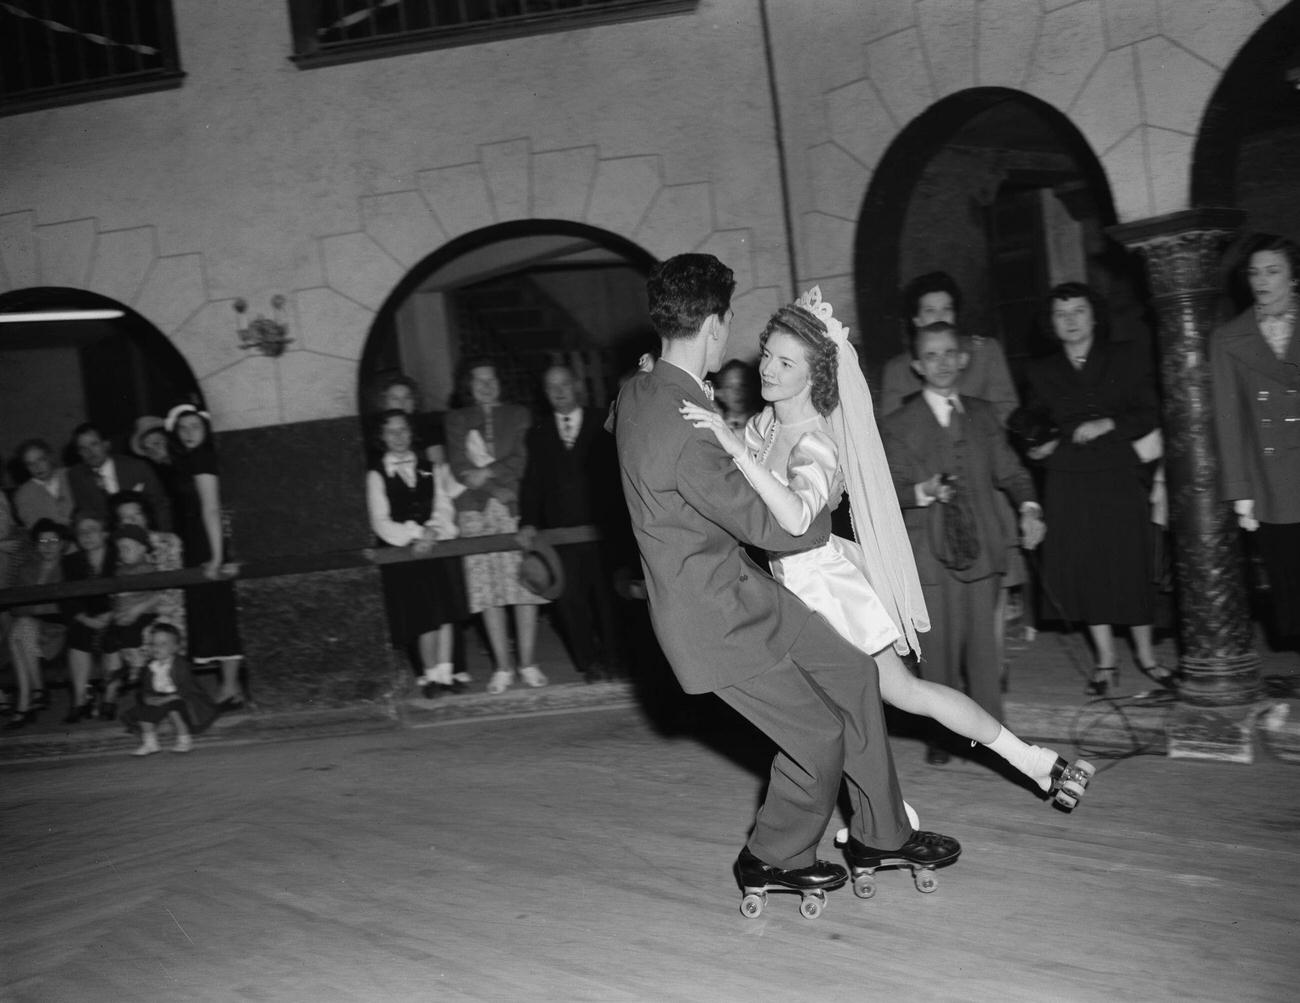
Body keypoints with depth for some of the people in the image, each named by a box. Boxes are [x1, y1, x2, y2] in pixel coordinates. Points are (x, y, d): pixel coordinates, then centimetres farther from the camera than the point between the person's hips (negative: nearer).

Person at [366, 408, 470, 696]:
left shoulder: (431, 468, 10)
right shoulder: (377, 475, 0)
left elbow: (444, 508, 3)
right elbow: (380, 523, -5)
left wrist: (432, 533, -16)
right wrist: (414, 536, -16)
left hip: (438, 545, 3)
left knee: (445, 612, 2)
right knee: (423, 616, -3)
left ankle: (445, 670, 11)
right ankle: (430, 674, 8)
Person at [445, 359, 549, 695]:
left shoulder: (517, 415, 15)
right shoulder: (457, 420, 16)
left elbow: (520, 460, 4)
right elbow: (460, 468, 4)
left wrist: (487, 472, -9)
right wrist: (498, 490, -6)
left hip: (514, 508, 0)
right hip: (475, 511, 0)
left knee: (525, 585, -7)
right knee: (487, 591, -3)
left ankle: (528, 663, 0)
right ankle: (502, 667, 2)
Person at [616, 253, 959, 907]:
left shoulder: (637, 392, -1)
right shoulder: (686, 433, -31)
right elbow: (771, 526, -23)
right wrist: (828, 516, -1)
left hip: (738, 586, 9)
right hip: (714, 615, -9)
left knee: (850, 667, 12)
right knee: (819, 737, 3)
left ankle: (878, 834, 23)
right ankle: (772, 859, 28)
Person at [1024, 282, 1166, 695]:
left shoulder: (1126, 358, 6)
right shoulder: (1042, 371, 10)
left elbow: (1149, 415, 2)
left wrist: (1108, 425, -12)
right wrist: (1042, 446, -6)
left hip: (1120, 477, -1)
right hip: (1069, 483, 1)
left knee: (1131, 563, -2)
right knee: (1083, 565, -1)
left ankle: (1146, 655, 16)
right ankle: (1106, 660, 12)